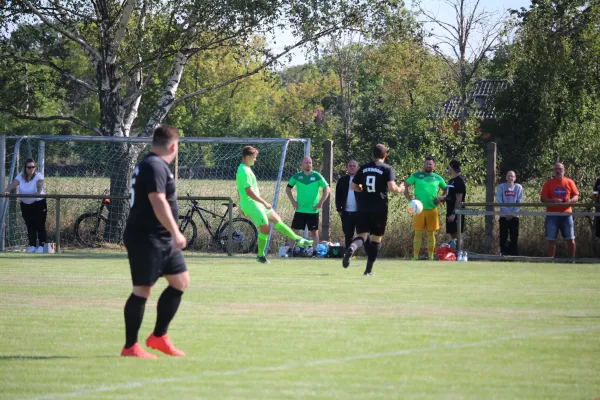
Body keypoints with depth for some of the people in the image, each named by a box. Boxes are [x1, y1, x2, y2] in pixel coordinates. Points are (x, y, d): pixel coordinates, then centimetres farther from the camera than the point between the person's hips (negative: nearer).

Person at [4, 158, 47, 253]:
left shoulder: (38, 176, -13)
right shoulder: (20, 176, -5)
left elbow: (40, 184, -33)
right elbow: (13, 184, -19)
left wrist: (38, 192, -55)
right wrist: (6, 191, -40)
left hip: (39, 203, -4)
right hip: (25, 205, 4)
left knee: (40, 225, -5)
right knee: (30, 226, 5)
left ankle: (41, 246, 1)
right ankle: (32, 245, 12)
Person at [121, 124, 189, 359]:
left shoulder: (155, 165, 17)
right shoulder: (155, 167, -16)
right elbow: (158, 202, -26)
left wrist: (173, 235, 30)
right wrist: (176, 233, -27)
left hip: (163, 240, 11)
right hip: (146, 239, -11)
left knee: (181, 281, 10)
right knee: (142, 290, -6)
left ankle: (159, 337, 16)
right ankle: (130, 346, 1)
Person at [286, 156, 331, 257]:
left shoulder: (317, 176, -2)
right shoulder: (296, 176, 2)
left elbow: (327, 189, 1)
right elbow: (288, 188, 13)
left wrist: (321, 202, -6)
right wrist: (293, 201, 2)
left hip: (313, 210, -1)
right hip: (300, 209, 1)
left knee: (314, 232, 3)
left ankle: (315, 252, 8)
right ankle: (290, 251, 3)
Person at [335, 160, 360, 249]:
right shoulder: (342, 180, 11)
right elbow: (338, 196, 11)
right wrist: (339, 209, 2)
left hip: (359, 212, -3)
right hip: (346, 212, 3)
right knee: (348, 234, 7)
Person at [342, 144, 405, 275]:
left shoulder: (364, 168, 11)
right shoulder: (388, 169, -3)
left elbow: (353, 186, 13)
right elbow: (391, 187, -16)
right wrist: (399, 189, 5)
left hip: (363, 207, 3)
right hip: (380, 208, -3)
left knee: (362, 235, -1)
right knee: (376, 238, 11)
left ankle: (352, 248, -38)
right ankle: (369, 270, 10)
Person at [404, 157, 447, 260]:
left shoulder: (438, 178, 9)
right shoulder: (416, 176, 3)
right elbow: (405, 187, 4)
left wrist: (440, 199, 1)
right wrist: (410, 199, -7)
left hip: (432, 210, 2)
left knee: (431, 234, 6)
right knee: (418, 233, -2)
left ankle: (431, 257, 11)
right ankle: (415, 257, 0)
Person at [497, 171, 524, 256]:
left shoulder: (518, 187, 5)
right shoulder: (501, 187, 4)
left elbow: (519, 201, -1)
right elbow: (499, 200, -4)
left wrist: (513, 212, -12)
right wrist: (507, 212, -14)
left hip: (514, 216, 0)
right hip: (504, 216, 0)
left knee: (514, 237, -1)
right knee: (503, 237, -1)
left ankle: (514, 254, 1)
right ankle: (503, 254, 3)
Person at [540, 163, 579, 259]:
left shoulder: (569, 182, 6)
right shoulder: (549, 183, 3)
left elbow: (576, 196, 8)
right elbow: (542, 198, -1)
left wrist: (570, 201, -14)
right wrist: (553, 201, -18)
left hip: (566, 214, 1)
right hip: (552, 214, -1)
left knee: (570, 239, -1)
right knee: (551, 240, -1)